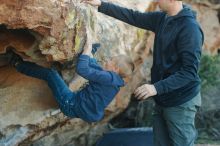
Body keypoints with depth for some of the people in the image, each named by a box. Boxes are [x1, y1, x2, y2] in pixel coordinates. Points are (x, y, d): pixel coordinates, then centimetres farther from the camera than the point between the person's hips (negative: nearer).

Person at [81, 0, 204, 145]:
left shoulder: (190, 28, -20)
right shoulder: (161, 19, 4)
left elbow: (190, 71, -24)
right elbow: (133, 17, 13)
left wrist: (157, 88, -31)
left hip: (181, 102, -8)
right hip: (163, 99, 8)